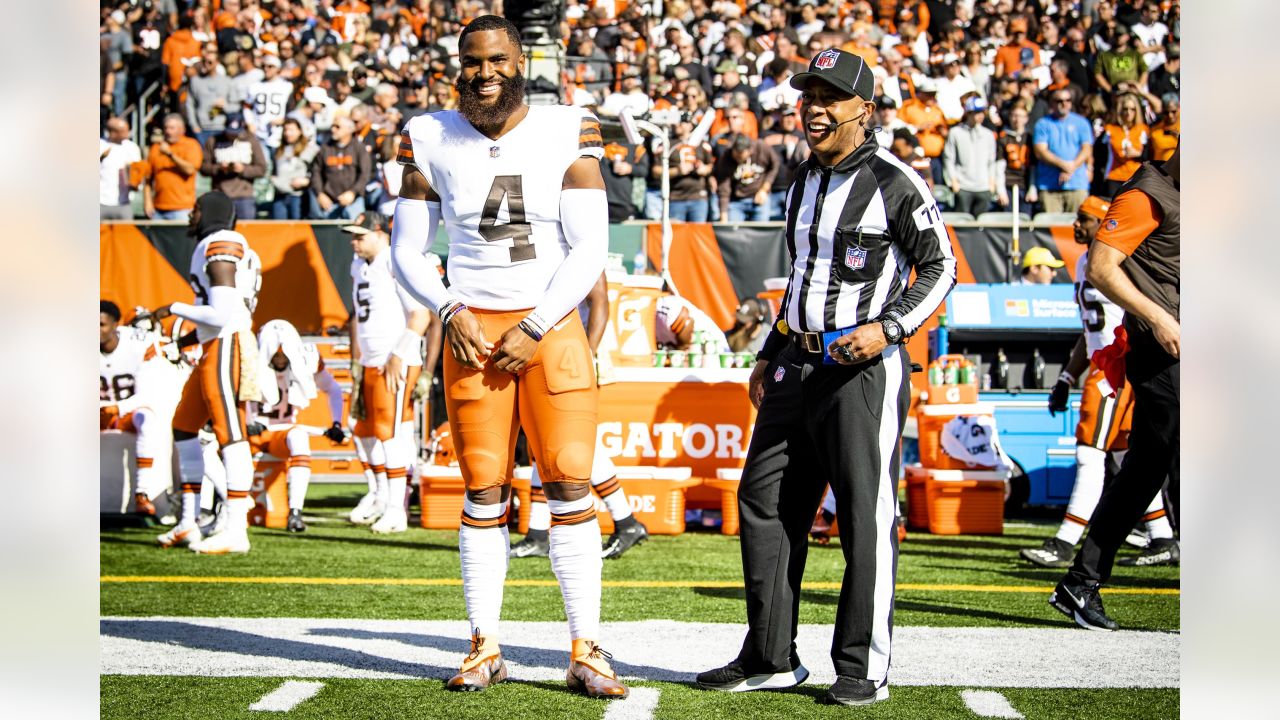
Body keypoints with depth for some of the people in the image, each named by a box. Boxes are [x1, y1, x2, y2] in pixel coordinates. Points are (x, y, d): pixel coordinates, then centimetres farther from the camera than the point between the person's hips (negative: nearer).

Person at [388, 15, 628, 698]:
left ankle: (586, 652, -2)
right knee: (484, 493, 2)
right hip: (473, 331, 1)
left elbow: (589, 250, -5)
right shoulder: (432, 142, 4)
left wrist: (534, 331, -11)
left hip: (551, 327, -1)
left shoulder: (567, 135, -2)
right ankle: (484, 648, 9)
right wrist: (452, 310, -9)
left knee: (571, 485, -7)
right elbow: (407, 252, 8)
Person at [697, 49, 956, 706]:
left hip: (866, 369, -8)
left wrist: (889, 328, -17)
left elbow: (940, 267, -5)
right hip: (798, 368, 8)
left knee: (866, 521, -5)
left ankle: (864, 670, 3)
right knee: (763, 504, 8)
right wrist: (770, 356, 22)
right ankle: (771, 659, 18)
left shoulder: (896, 183, -8)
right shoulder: (804, 184, 16)